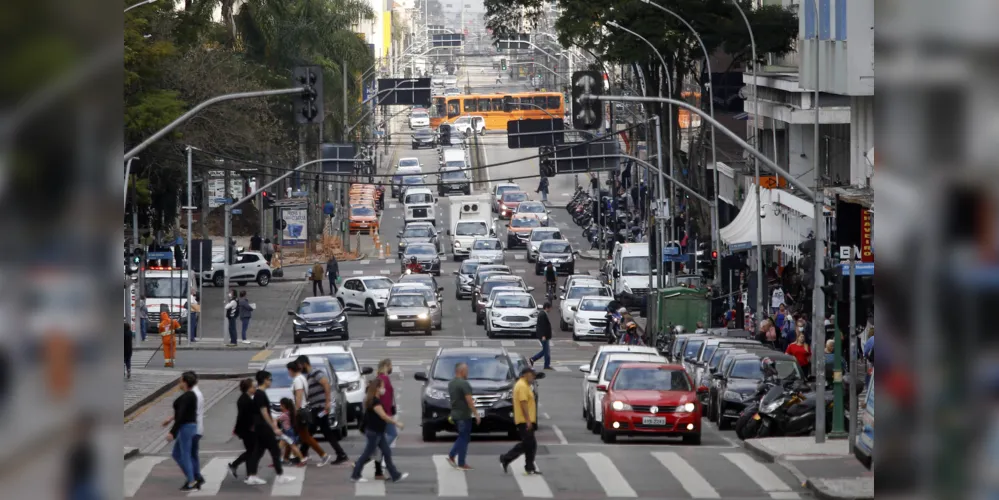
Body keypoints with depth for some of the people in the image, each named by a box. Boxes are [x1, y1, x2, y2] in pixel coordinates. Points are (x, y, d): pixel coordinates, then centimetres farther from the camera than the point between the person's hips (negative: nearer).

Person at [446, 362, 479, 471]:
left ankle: (451, 456, 13)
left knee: (462, 437, 20)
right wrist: (476, 415, -15)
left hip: (455, 414, 8)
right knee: (464, 438, 0)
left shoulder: (451, 383, 11)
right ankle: (461, 464, 3)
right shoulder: (464, 384, -17)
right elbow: (469, 401, -20)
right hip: (464, 415, -8)